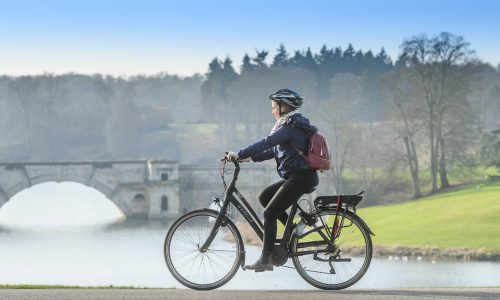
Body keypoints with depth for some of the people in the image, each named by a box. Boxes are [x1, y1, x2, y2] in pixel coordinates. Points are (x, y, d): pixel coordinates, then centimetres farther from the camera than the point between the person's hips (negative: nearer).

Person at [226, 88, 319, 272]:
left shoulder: (290, 126, -14)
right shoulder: (292, 125, 18)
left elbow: (266, 143, -22)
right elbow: (275, 150, 20)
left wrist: (240, 155, -21)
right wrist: (251, 157, 10)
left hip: (301, 177, -10)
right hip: (297, 176, 10)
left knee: (269, 213, -9)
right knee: (264, 197, 15)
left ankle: (266, 259, -9)